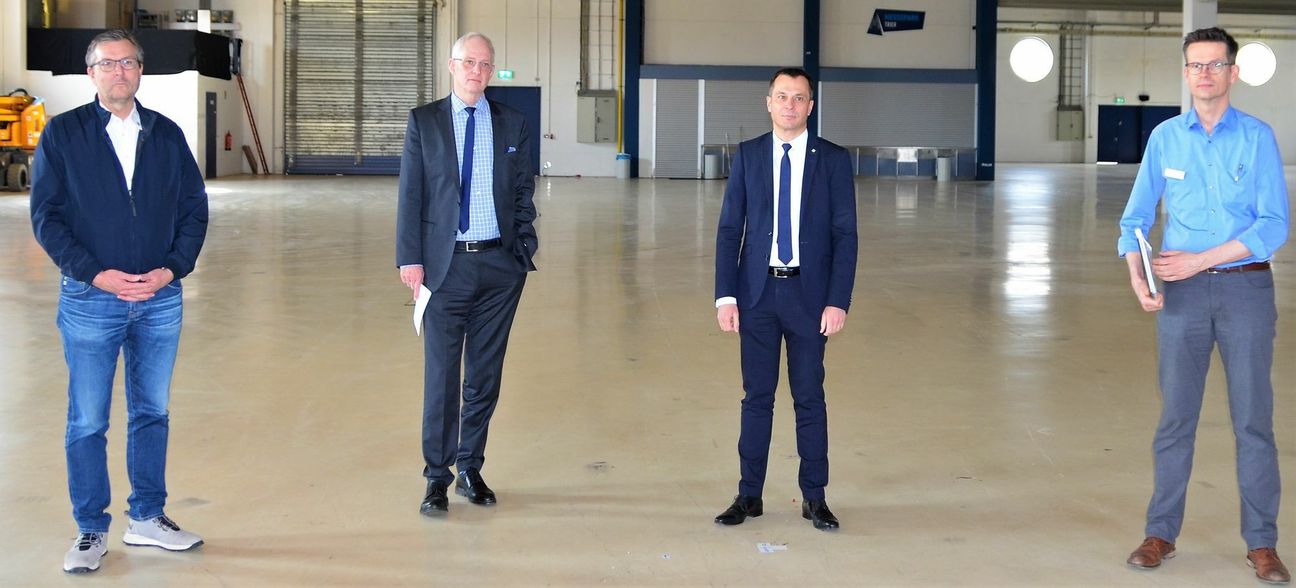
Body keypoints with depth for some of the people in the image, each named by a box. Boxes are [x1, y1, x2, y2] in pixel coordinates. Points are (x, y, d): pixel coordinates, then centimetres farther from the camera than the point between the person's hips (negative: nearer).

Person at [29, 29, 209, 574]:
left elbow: (194, 207, 7)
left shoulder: (166, 134, 7)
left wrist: (172, 268, -8)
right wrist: (95, 273, -14)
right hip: (90, 299, -3)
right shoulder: (63, 134, 0)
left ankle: (147, 517, 24)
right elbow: (45, 215, -4)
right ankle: (91, 531, 14)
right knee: (87, 423, 2)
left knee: (152, 413, 12)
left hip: (160, 299, 3)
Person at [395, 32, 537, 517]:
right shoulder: (424, 121, 3)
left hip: (500, 264, 2)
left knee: (486, 374, 9)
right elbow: (410, 193, 0)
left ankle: (470, 469, 22)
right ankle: (437, 477, 10)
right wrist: (410, 258, -7)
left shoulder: (513, 125, 7)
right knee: (441, 374, 1)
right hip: (446, 264, -2)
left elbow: (524, 193, 10)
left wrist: (524, 249, 0)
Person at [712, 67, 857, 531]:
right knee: (757, 397, 7)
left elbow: (845, 235, -2)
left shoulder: (833, 160, 1)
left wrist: (838, 301, -9)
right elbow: (729, 229, 3)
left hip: (809, 295, -1)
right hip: (757, 293, 1)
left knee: (809, 398, 6)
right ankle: (749, 495, 16)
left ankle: (814, 497, 16)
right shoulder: (747, 156, 4)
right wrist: (725, 295, -5)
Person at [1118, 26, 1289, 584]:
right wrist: (1137, 275, -10)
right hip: (1182, 293, 2)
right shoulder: (1164, 137, 5)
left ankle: (1261, 543, 10)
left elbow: (1274, 224, -8)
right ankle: (1161, 532, 16)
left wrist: (1201, 259, -15)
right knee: (1175, 418, 6)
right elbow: (1136, 216, 7)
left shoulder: (1257, 137, -2)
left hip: (1245, 287, -2)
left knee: (1253, 420, 2)